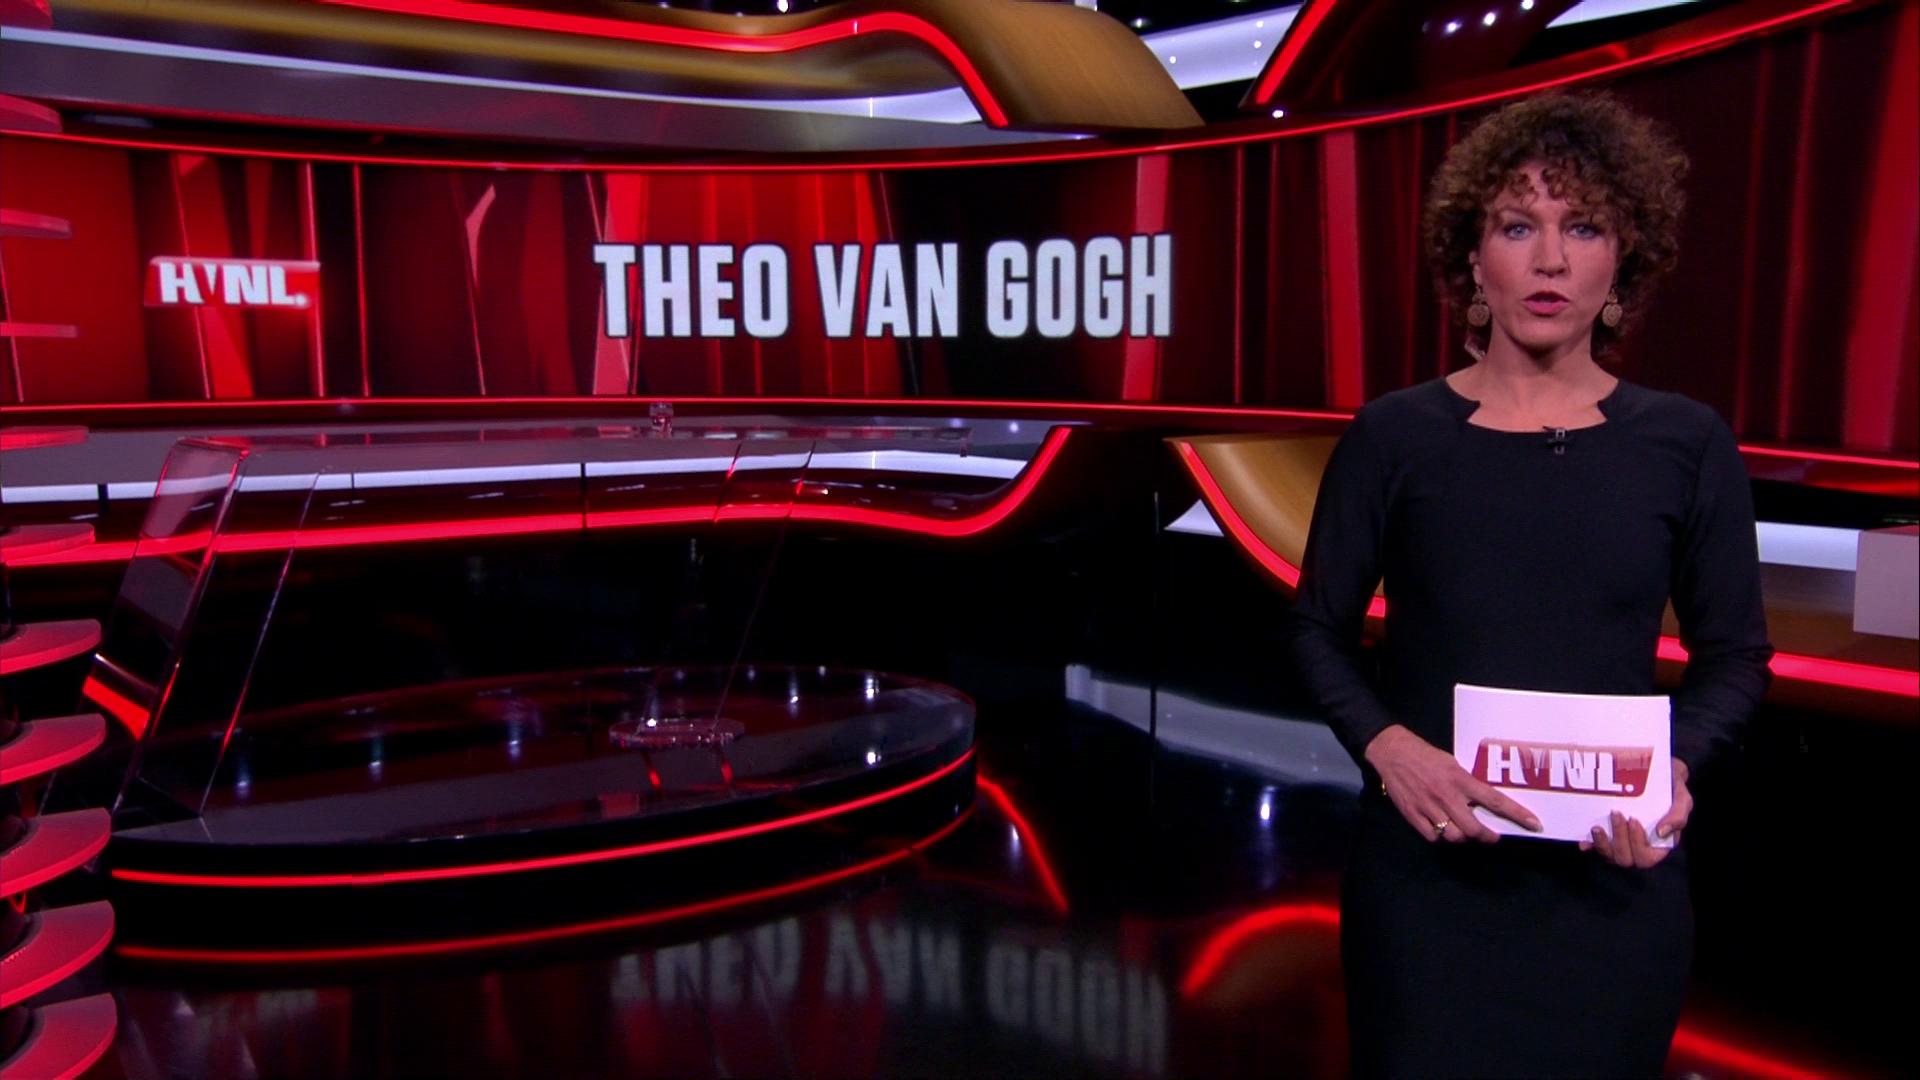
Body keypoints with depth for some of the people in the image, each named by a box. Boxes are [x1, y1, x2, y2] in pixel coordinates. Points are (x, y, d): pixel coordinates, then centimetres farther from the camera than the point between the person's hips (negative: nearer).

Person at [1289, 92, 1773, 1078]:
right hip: (1426, 864, -1)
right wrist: (1388, 746, -16)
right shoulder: (1396, 434, -4)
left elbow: (1735, 654, 6)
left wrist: (1675, 764, -12)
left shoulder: (1686, 444, -1)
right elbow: (1320, 628, 1)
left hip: (1612, 877, 2)